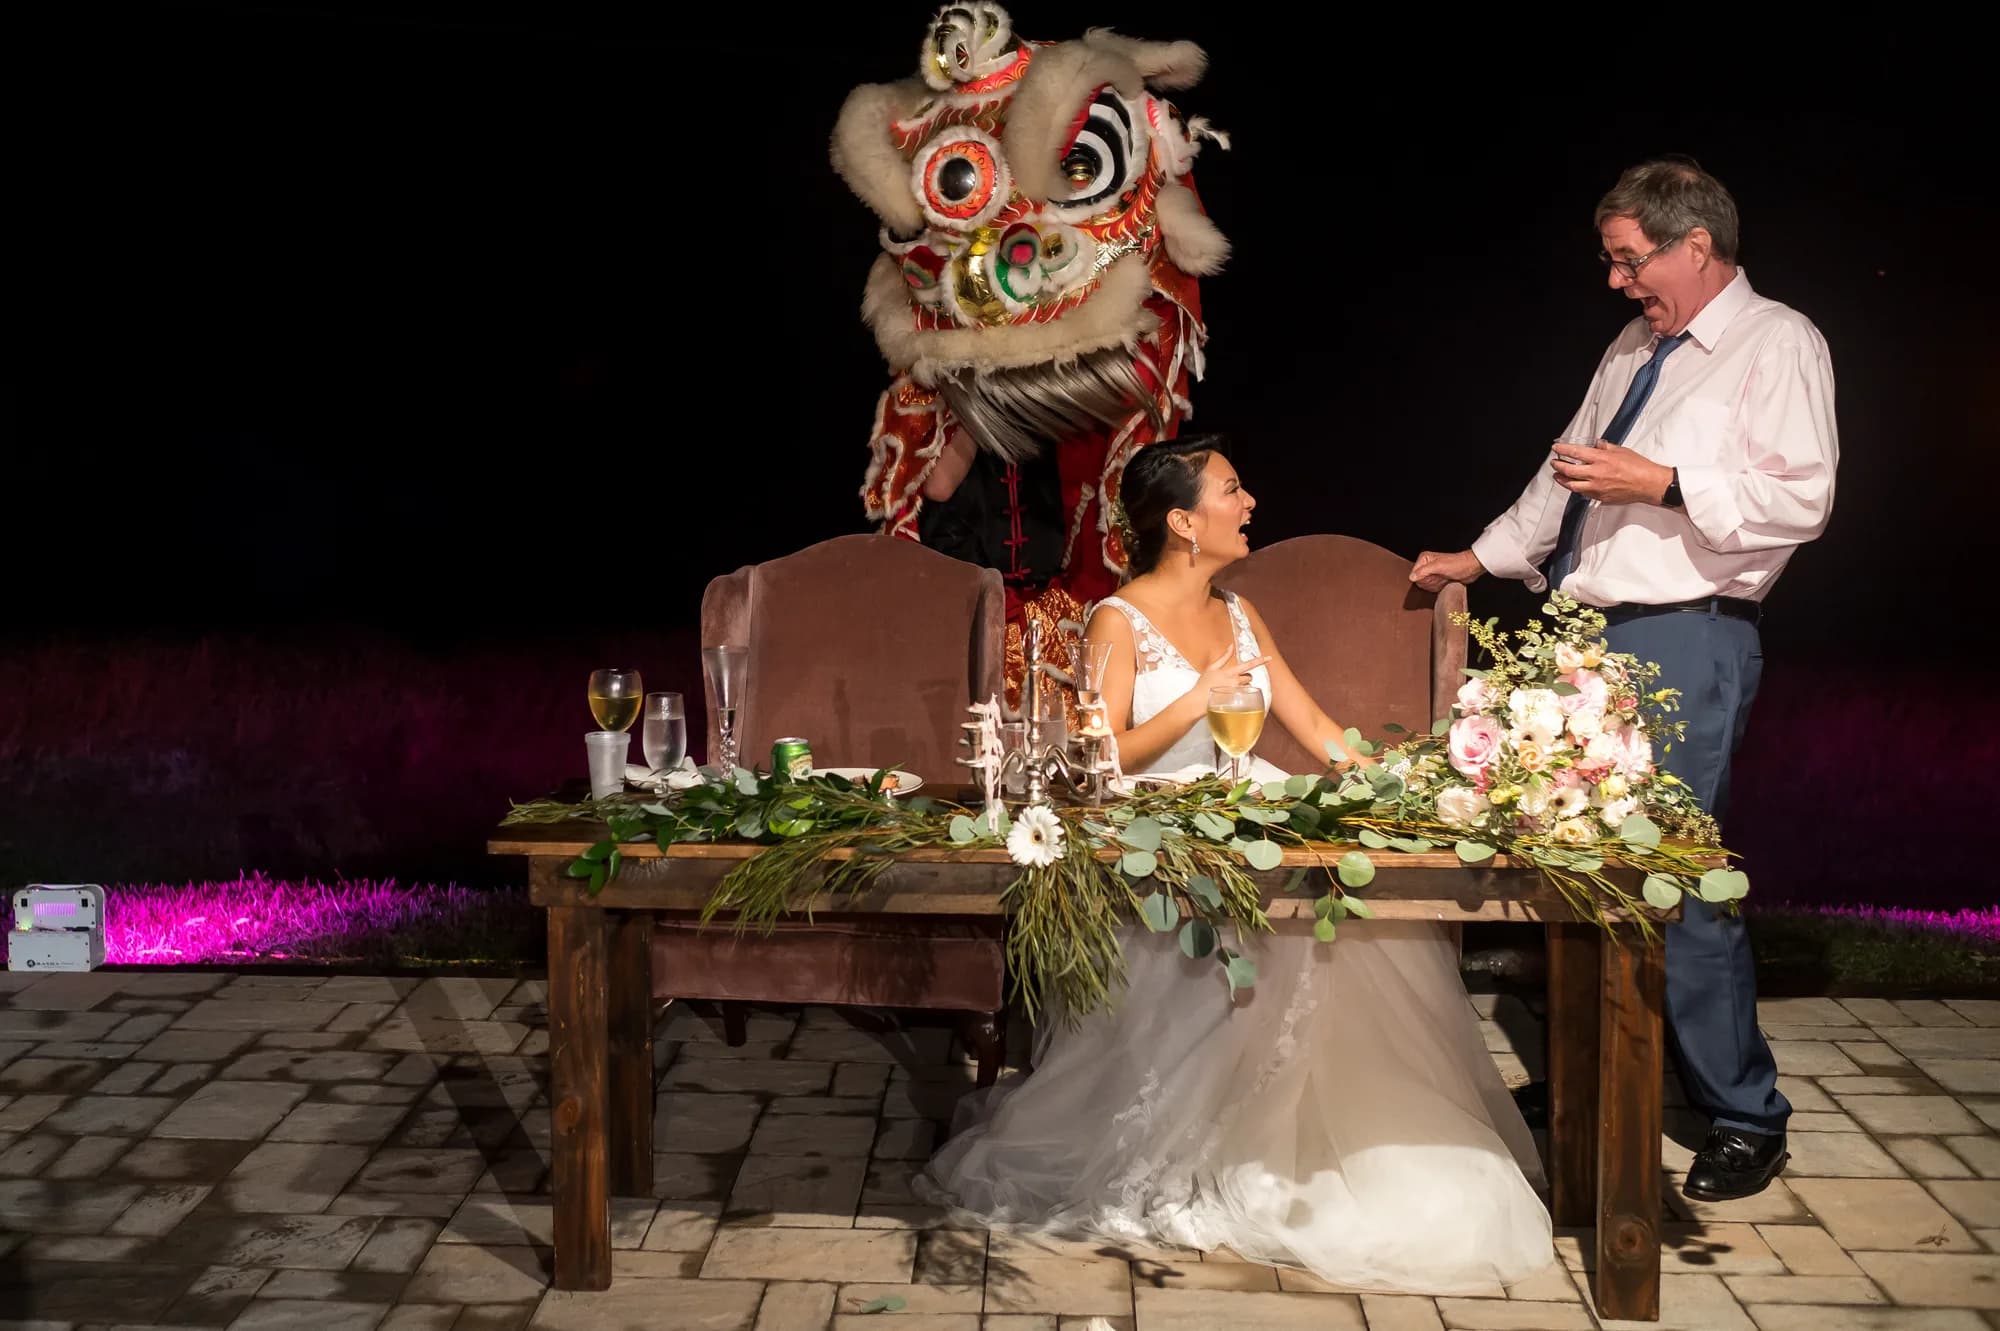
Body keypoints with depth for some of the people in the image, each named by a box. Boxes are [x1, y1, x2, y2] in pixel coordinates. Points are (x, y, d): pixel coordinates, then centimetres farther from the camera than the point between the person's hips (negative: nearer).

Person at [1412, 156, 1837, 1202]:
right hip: (1588, 635, 8)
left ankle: (1745, 1118, 2)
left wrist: (1663, 484, -19)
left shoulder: (1777, 343, -3)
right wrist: (1483, 557, 32)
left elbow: (1802, 497, -15)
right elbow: (1566, 472, 32)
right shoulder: (1632, 350, 21)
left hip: (1684, 643, -8)